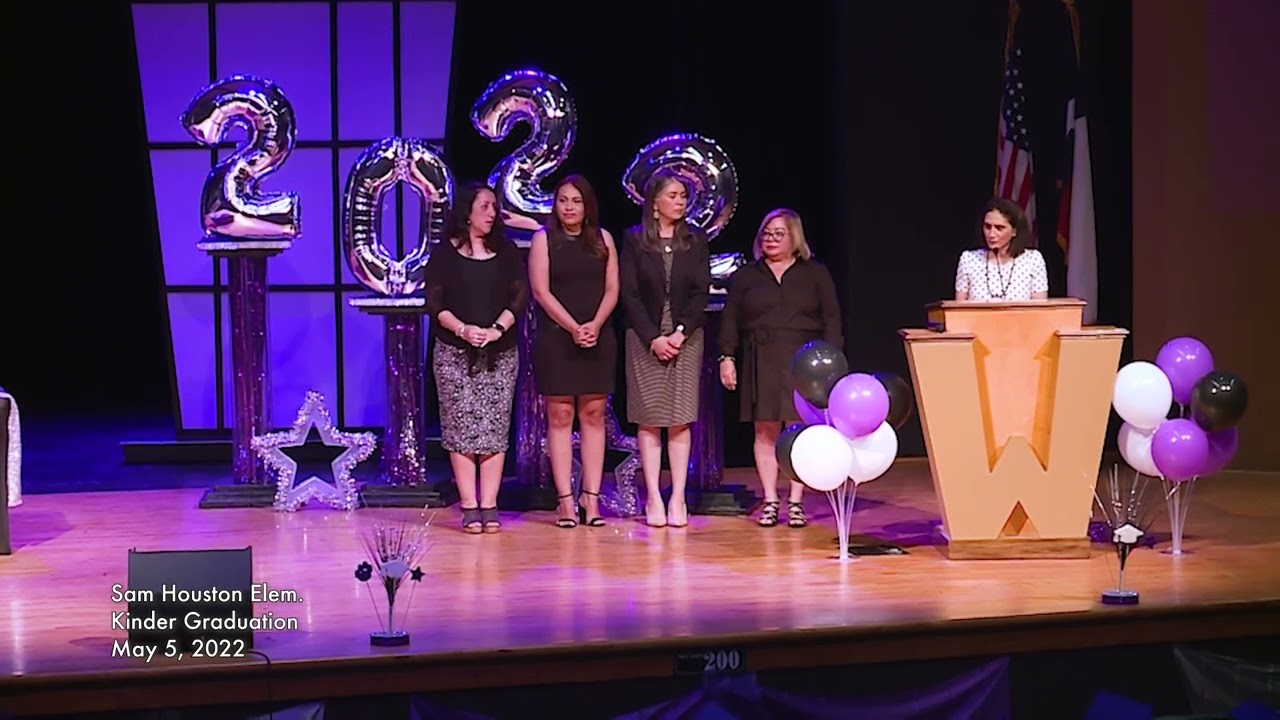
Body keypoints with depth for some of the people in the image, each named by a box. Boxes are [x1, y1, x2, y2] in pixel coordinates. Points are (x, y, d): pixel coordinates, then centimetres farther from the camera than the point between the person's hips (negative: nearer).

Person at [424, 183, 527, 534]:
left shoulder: (506, 251, 10)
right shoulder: (445, 253, 3)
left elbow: (520, 296, 2)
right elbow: (434, 302, -3)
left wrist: (497, 329, -12)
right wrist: (462, 329, -17)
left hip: (500, 353, 2)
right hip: (455, 353, -2)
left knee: (495, 430, -2)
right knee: (461, 430, -4)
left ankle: (489, 506, -1)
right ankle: (469, 506, -2)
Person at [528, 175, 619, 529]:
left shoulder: (602, 238, 10)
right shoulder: (544, 238, 3)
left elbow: (612, 289, 5)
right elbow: (541, 291, -5)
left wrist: (595, 325, -11)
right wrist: (573, 327, -14)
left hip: (598, 339, 2)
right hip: (556, 338, -2)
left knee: (593, 416, 1)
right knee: (560, 417, -2)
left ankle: (592, 498, 2)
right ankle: (565, 500, -2)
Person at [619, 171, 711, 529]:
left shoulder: (695, 241, 7)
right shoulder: (634, 240, 2)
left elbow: (701, 292, 2)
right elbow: (630, 294, -2)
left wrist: (681, 332, -11)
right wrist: (652, 338, -10)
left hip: (687, 337, 1)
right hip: (644, 339, -1)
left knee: (680, 420, 0)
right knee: (649, 420, -1)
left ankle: (678, 499, 0)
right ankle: (654, 499, 1)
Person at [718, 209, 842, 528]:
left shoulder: (815, 274, 10)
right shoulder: (745, 276, 13)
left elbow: (831, 320, 6)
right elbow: (730, 321, 10)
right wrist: (727, 357, 0)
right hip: (761, 364, 1)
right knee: (765, 431, 0)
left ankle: (796, 502, 2)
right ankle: (770, 501, 6)